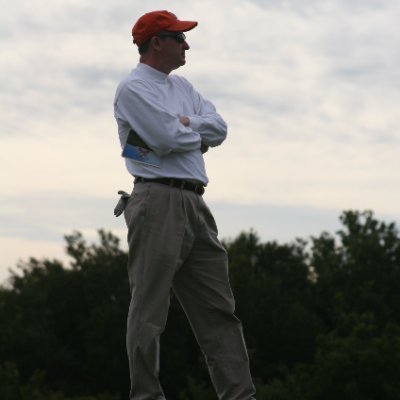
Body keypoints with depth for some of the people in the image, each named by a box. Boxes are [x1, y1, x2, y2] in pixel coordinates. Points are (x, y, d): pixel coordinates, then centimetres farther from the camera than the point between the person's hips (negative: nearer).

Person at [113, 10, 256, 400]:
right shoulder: (133, 88, -4)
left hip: (195, 205, 9)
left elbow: (219, 128, 11)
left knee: (219, 309, 5)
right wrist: (198, 132, 4)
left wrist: (183, 125, -5)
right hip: (158, 202, -9)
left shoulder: (182, 86, 22)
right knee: (149, 306, -6)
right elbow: (168, 139, -16)